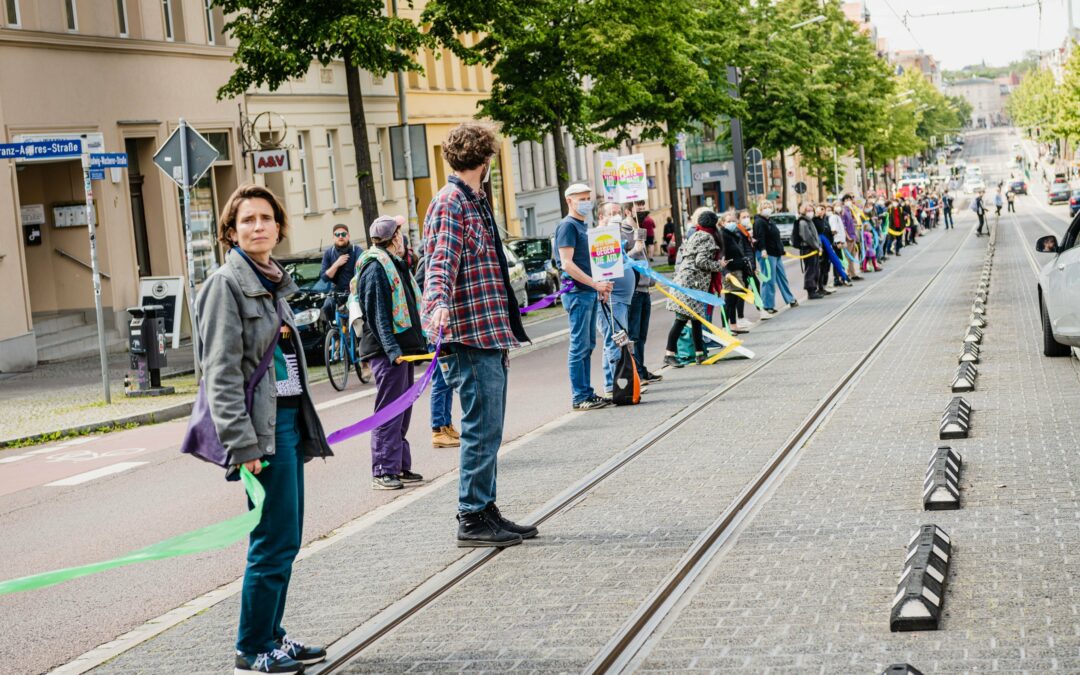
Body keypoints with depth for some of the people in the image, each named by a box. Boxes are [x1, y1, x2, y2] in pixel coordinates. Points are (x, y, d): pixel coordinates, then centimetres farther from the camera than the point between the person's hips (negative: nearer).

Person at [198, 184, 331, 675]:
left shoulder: (274, 282, 16)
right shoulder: (226, 284, -11)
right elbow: (222, 373, -16)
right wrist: (242, 444, -22)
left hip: (289, 420, 9)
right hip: (262, 428, -9)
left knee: (285, 541, 13)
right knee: (275, 542, -6)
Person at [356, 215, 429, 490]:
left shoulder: (395, 265, 20)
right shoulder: (375, 267, -12)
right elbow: (376, 315, -19)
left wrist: (421, 341, 22)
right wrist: (392, 349, -25)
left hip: (402, 349, 10)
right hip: (387, 351, -10)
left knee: (402, 412, 13)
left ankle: (400, 467, 20)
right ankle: (383, 472, -6)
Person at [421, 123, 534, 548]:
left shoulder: (474, 202, 21)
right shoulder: (450, 203, -11)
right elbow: (441, 263, -24)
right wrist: (438, 304, -43)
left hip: (489, 337, 10)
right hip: (471, 336, -10)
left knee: (488, 429, 13)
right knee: (481, 429, -7)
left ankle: (485, 510, 20)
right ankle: (472, 519, -2)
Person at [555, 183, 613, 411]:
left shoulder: (583, 226, 18)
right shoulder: (567, 226, -10)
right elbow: (567, 263, -18)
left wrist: (600, 287, 15)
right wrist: (595, 283, -21)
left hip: (590, 292, 9)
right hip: (577, 292, -9)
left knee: (588, 345, 12)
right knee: (579, 346, -7)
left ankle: (587, 392, 17)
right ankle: (579, 397, -4)